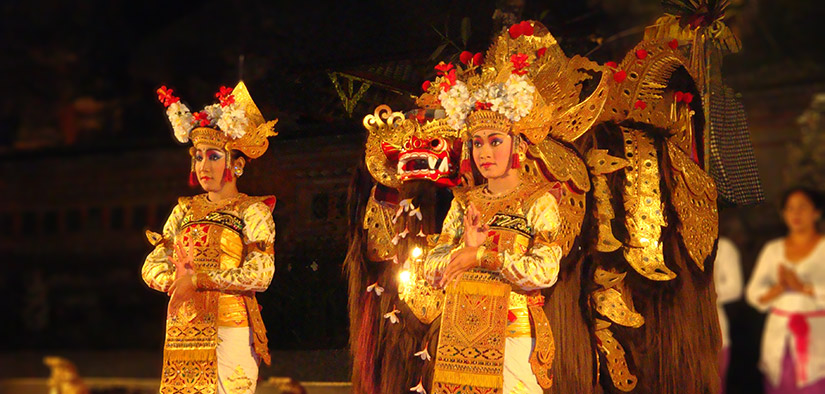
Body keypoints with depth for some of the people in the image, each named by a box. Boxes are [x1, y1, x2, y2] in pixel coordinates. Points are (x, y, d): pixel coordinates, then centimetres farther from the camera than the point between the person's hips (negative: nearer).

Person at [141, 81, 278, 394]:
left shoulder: (252, 211, 0)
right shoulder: (185, 210, 16)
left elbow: (260, 274, -12)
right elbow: (152, 265, 12)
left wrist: (197, 280, -14)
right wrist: (175, 281, -11)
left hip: (229, 329, -4)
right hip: (183, 331, 5)